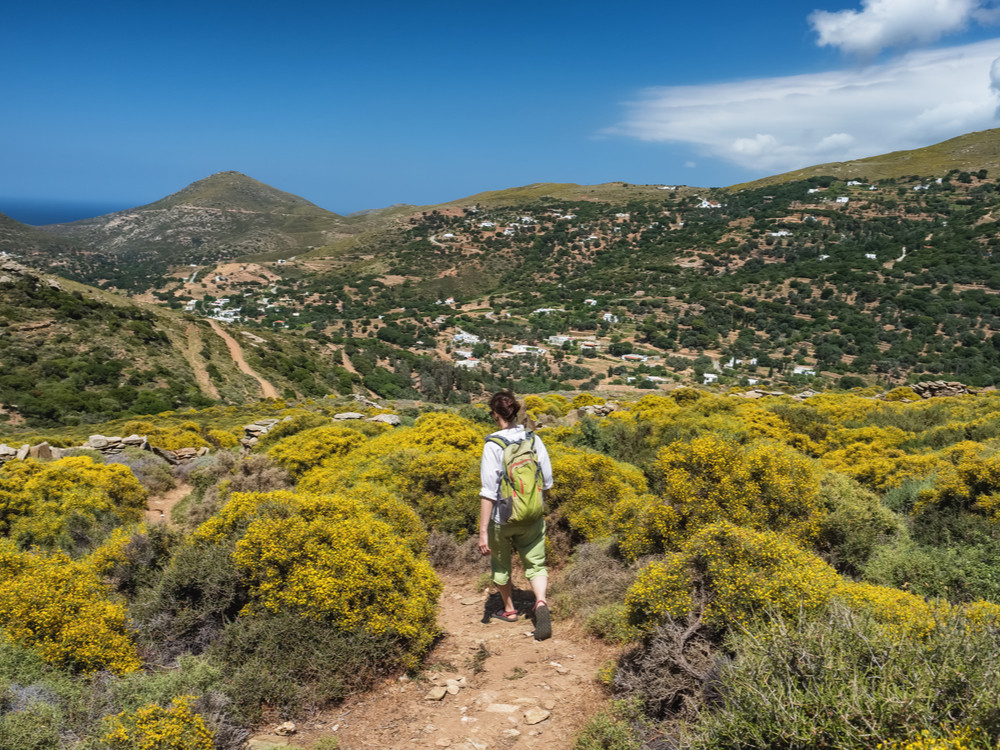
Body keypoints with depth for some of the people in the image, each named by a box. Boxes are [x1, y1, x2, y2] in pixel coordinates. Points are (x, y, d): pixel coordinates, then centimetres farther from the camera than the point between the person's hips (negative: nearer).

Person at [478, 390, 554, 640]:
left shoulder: (493, 445, -19)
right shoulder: (534, 439, -4)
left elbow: (488, 491, -21)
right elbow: (547, 481, 3)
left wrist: (483, 532, -18)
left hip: (502, 518, -3)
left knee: (500, 563, 21)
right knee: (535, 563, 13)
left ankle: (509, 610, 38)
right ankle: (541, 603, -14)